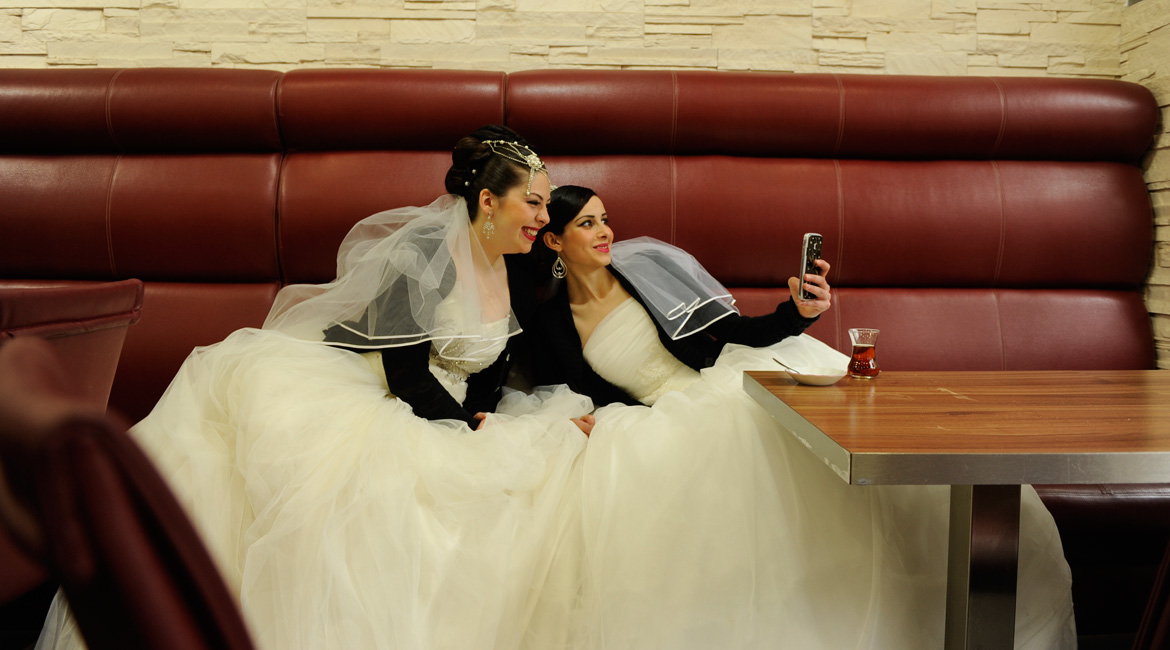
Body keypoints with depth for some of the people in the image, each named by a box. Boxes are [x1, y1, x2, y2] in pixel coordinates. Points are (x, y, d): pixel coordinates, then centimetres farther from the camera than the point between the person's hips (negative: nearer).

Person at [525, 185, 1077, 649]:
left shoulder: (646, 264, 6)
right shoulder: (550, 321, 9)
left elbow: (734, 330, 2)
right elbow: (601, 395, 6)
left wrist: (799, 311, -15)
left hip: (742, 380, 0)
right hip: (675, 417, 1)